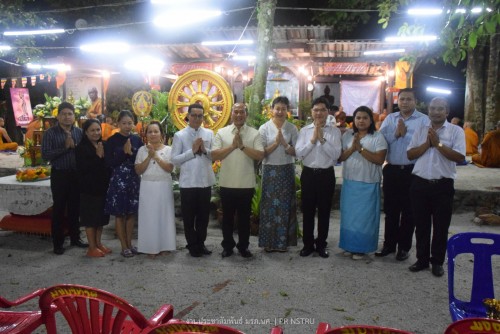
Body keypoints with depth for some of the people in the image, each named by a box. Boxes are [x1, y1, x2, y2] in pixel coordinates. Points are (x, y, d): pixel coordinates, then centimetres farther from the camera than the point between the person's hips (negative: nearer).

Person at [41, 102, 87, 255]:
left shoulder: (79, 132, 4)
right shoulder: (50, 133, -6)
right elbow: (45, 155, -15)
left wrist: (75, 146, -15)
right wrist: (65, 147, -19)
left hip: (76, 174, 3)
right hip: (59, 175, -3)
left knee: (75, 208, 13)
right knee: (59, 209, 4)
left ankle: (75, 238, 27)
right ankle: (58, 243, 14)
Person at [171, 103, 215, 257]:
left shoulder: (209, 134, 5)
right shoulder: (179, 135, -4)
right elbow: (174, 159, -8)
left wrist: (205, 150, -14)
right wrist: (192, 151, -15)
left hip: (205, 181, 3)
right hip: (188, 182, -3)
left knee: (204, 215, 14)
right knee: (189, 216, 8)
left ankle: (201, 243, 31)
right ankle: (192, 245, 25)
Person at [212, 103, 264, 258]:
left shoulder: (254, 133, 0)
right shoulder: (221, 132, 2)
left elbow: (260, 156, -10)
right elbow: (214, 155, -7)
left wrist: (242, 146, -16)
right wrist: (232, 146, -14)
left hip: (246, 184, 0)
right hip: (227, 184, 0)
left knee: (244, 217, 11)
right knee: (227, 217, 12)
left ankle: (243, 246, 26)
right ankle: (227, 246, 26)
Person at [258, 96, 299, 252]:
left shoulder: (292, 128, 3)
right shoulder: (264, 128, -1)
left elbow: (296, 152, -1)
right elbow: (261, 152, -5)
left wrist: (284, 143, -16)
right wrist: (276, 143, -16)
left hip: (287, 171, 1)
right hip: (270, 171, -1)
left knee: (285, 205, 5)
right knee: (270, 205, 3)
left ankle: (283, 241, 17)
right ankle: (268, 241, 13)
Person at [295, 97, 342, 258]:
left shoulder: (335, 131, -1)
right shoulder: (304, 130, 2)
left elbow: (336, 154, -11)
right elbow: (298, 153, -6)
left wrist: (322, 139, -16)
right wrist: (313, 139, -14)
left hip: (326, 175, -1)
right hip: (308, 174, 1)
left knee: (324, 211, 10)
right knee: (307, 211, 9)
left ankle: (321, 244, 25)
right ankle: (308, 244, 23)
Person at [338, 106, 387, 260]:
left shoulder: (378, 137, -5)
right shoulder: (347, 135, 5)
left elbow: (379, 159, -15)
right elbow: (340, 157, 1)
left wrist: (360, 148, -19)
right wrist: (352, 148, -17)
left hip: (368, 184, -3)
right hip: (349, 182, 4)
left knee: (364, 216, 4)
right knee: (349, 214, 11)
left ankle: (361, 247, 16)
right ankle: (349, 245, 25)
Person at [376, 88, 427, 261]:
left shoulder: (423, 120, -4)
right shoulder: (390, 119, 10)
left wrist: (405, 134, -13)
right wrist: (395, 133, -15)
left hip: (412, 171, -3)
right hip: (391, 170, 4)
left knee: (408, 211, 7)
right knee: (390, 209, 12)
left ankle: (404, 247, 21)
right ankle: (389, 244, 26)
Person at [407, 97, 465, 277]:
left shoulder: (456, 131, -1)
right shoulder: (421, 130, 8)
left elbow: (459, 156, -13)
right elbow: (410, 154, 1)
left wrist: (438, 143, -15)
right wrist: (427, 143, -11)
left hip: (443, 185, -2)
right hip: (420, 183, 3)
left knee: (441, 227, 8)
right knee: (421, 225, 11)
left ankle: (437, 262, 23)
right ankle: (422, 259, 25)